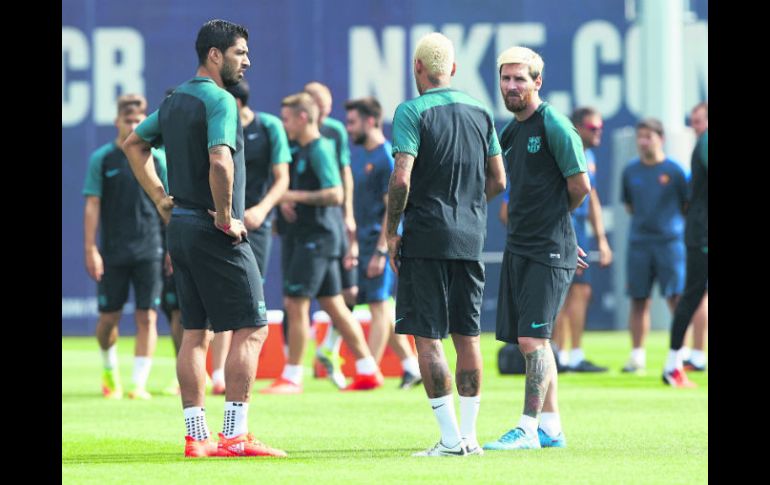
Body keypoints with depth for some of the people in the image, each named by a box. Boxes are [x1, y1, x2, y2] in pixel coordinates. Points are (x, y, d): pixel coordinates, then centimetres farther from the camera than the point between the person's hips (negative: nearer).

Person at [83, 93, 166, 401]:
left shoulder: (155, 158, 4)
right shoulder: (102, 159, 1)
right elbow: (92, 206, -1)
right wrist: (91, 249, -7)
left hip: (149, 251, 0)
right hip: (112, 253, 0)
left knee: (147, 318, -7)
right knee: (109, 318, 5)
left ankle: (140, 384, -5)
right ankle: (110, 370, 31)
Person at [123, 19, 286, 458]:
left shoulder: (174, 100, 14)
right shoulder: (219, 100, -14)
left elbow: (134, 144, 26)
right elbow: (220, 162, -29)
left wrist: (161, 199, 21)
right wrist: (225, 216, -17)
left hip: (180, 226, 9)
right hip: (215, 234, -9)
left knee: (194, 332, 9)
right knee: (251, 327, -4)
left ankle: (197, 436, 9)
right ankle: (235, 435, -9)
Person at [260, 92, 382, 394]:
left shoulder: (319, 149, -14)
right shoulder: (303, 151, 15)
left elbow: (335, 194, -22)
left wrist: (296, 196, -20)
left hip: (317, 236, -10)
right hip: (308, 236, 10)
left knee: (296, 304, -7)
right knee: (332, 304, 10)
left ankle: (292, 377, -2)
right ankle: (368, 371, 13)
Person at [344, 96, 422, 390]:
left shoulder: (387, 158, -12)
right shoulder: (359, 157, 15)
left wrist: (380, 252, -20)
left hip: (380, 241, -9)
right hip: (364, 242, 9)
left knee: (378, 307, -8)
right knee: (380, 307, 11)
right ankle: (411, 366, 18)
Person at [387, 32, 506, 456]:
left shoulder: (413, 112, -8)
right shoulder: (480, 113, 10)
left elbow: (401, 179, -16)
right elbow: (498, 181, 13)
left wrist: (391, 232, -6)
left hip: (426, 236, -6)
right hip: (470, 238, 6)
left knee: (427, 338, -3)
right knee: (467, 336, 11)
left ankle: (450, 438, -8)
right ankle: (469, 435, 12)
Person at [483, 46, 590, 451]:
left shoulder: (553, 125, -11)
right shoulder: (510, 131, 14)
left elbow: (579, 185, -10)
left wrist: (553, 218, 7)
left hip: (548, 251, -8)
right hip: (518, 248, 8)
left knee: (532, 339, -12)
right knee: (532, 341, 10)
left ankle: (528, 428, -10)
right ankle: (551, 428, 16)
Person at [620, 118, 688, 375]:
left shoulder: (674, 170, -2)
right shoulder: (630, 171, 8)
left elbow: (688, 206, 5)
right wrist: (644, 220, 9)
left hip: (670, 241, -3)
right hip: (639, 243, 3)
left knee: (676, 297, -9)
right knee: (639, 301, 4)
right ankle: (637, 356, 10)